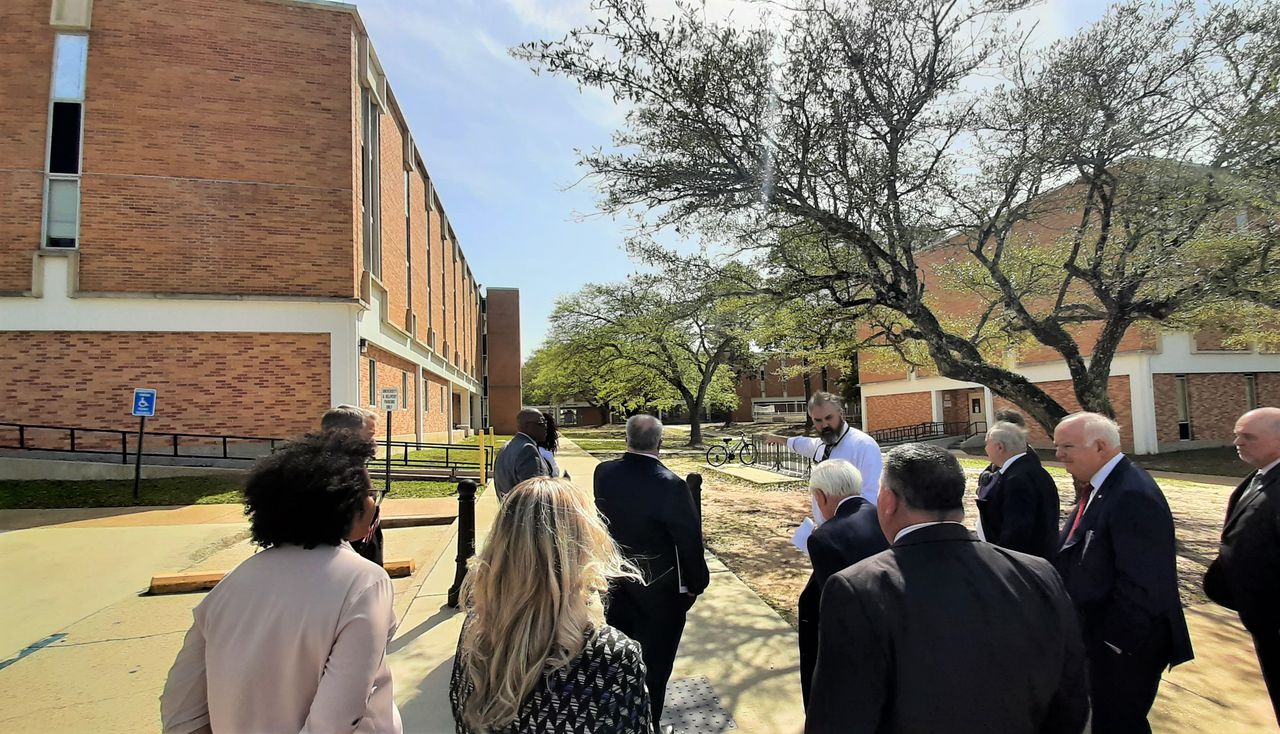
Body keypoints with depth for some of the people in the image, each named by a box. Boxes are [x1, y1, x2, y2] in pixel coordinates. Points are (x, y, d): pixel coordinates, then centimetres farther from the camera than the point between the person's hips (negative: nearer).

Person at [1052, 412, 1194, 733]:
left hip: (1124, 646, -9)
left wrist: (1115, 641, -20)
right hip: (1100, 636, 9)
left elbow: (1141, 583, -28)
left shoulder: (1134, 496, -26)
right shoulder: (1098, 486, 5)